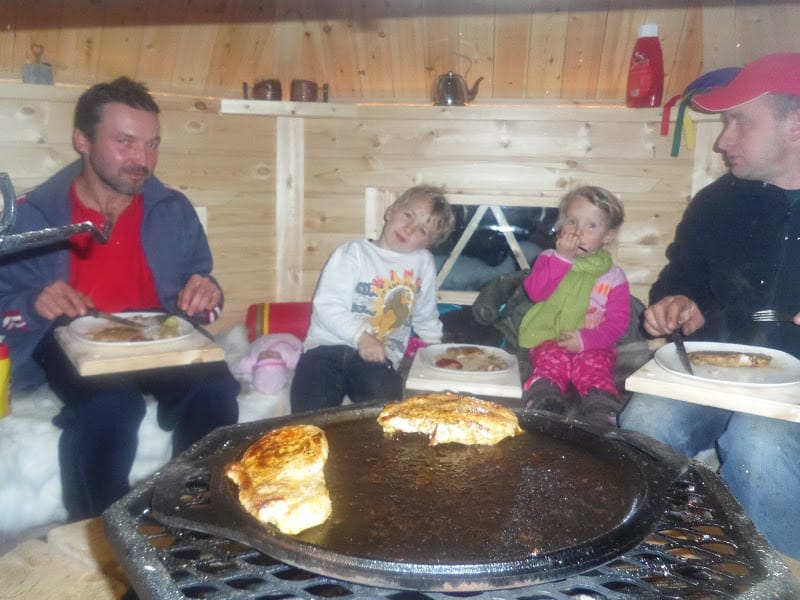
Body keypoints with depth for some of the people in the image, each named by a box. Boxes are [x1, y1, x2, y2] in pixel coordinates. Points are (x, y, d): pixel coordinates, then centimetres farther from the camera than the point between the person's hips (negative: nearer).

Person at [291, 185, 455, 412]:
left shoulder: (423, 262, 14)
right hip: (328, 348, -2)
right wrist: (361, 336, -21)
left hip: (378, 359, 2)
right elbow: (327, 306, -8)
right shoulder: (353, 253, 3)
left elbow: (426, 318, 29)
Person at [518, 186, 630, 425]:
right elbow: (535, 292, -9)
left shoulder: (613, 276, 8)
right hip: (550, 341, 0)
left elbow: (617, 322, 1)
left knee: (594, 371, -30)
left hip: (593, 346, 1)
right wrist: (562, 258, -14)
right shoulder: (550, 259, 10)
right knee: (551, 364, -32)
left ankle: (601, 419, -36)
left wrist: (585, 340, -17)